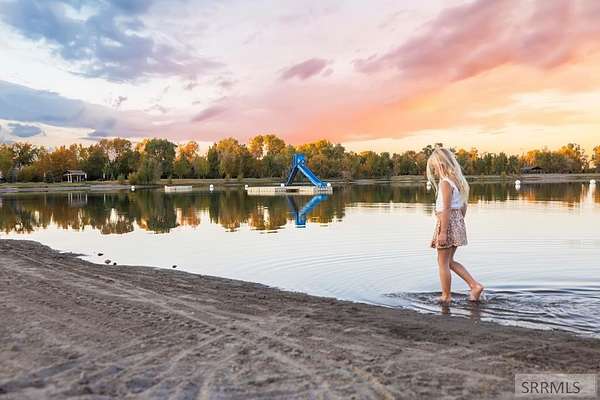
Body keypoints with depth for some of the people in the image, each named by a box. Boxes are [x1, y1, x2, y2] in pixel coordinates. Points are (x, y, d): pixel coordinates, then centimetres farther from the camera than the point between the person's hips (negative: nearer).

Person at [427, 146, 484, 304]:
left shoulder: (445, 183, -17)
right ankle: (475, 285, 17)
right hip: (458, 222, 9)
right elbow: (464, 206, 15)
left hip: (448, 223, -9)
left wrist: (443, 232, -21)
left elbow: (446, 209, -21)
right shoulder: (458, 181, 10)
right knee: (449, 261, 20)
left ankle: (446, 296, 14)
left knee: (443, 262, 4)